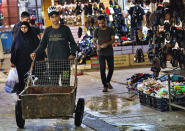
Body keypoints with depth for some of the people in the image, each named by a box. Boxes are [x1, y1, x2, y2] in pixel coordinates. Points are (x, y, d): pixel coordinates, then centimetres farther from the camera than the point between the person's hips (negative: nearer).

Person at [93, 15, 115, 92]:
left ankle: (108, 81, 30)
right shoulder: (97, 30, 6)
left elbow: (113, 39, -4)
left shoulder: (110, 30, 5)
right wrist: (97, 45, -18)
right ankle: (105, 86, -5)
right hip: (101, 52, -1)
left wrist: (107, 43, -24)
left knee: (111, 68, 6)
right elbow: (94, 41, 5)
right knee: (102, 69, -9)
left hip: (109, 52, 1)